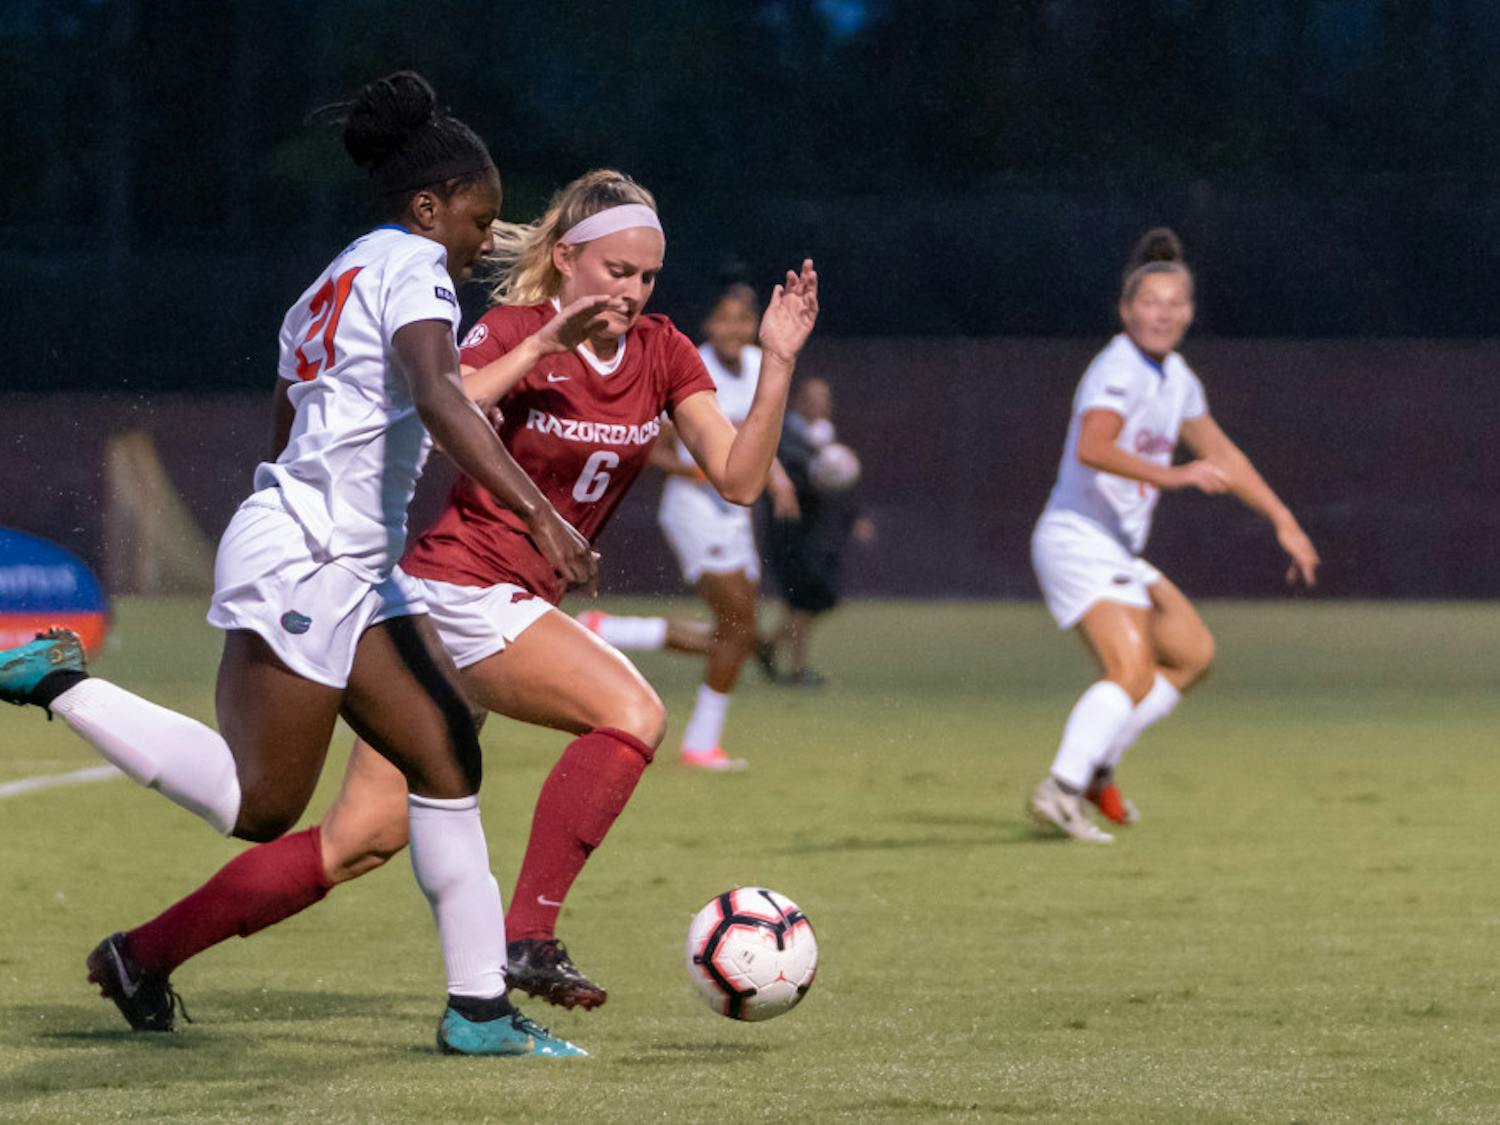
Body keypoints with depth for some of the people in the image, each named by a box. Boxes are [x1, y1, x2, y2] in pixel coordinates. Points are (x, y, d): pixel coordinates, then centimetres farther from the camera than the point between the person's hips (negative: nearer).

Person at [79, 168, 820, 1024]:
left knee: (365, 837, 8)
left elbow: (738, 477, -1)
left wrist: (779, 363, -13)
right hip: (459, 587, -7)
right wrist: (539, 347, -31)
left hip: (519, 602, 7)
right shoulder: (511, 331, -11)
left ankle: (144, 951, 15)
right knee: (631, 713, -26)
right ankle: (529, 941, -23)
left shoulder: (663, 353, 6)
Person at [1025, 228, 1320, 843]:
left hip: (1117, 551, 10)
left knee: (1193, 651, 16)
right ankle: (1059, 792, -30)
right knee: (1133, 671, -23)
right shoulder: (1119, 370, -17)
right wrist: (1171, 475, -43)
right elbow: (1092, 447, -34)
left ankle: (1095, 767, 16)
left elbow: (1221, 454, 26)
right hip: (1077, 541, -10)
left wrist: (1285, 522, 26)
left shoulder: (1175, 378, 13)